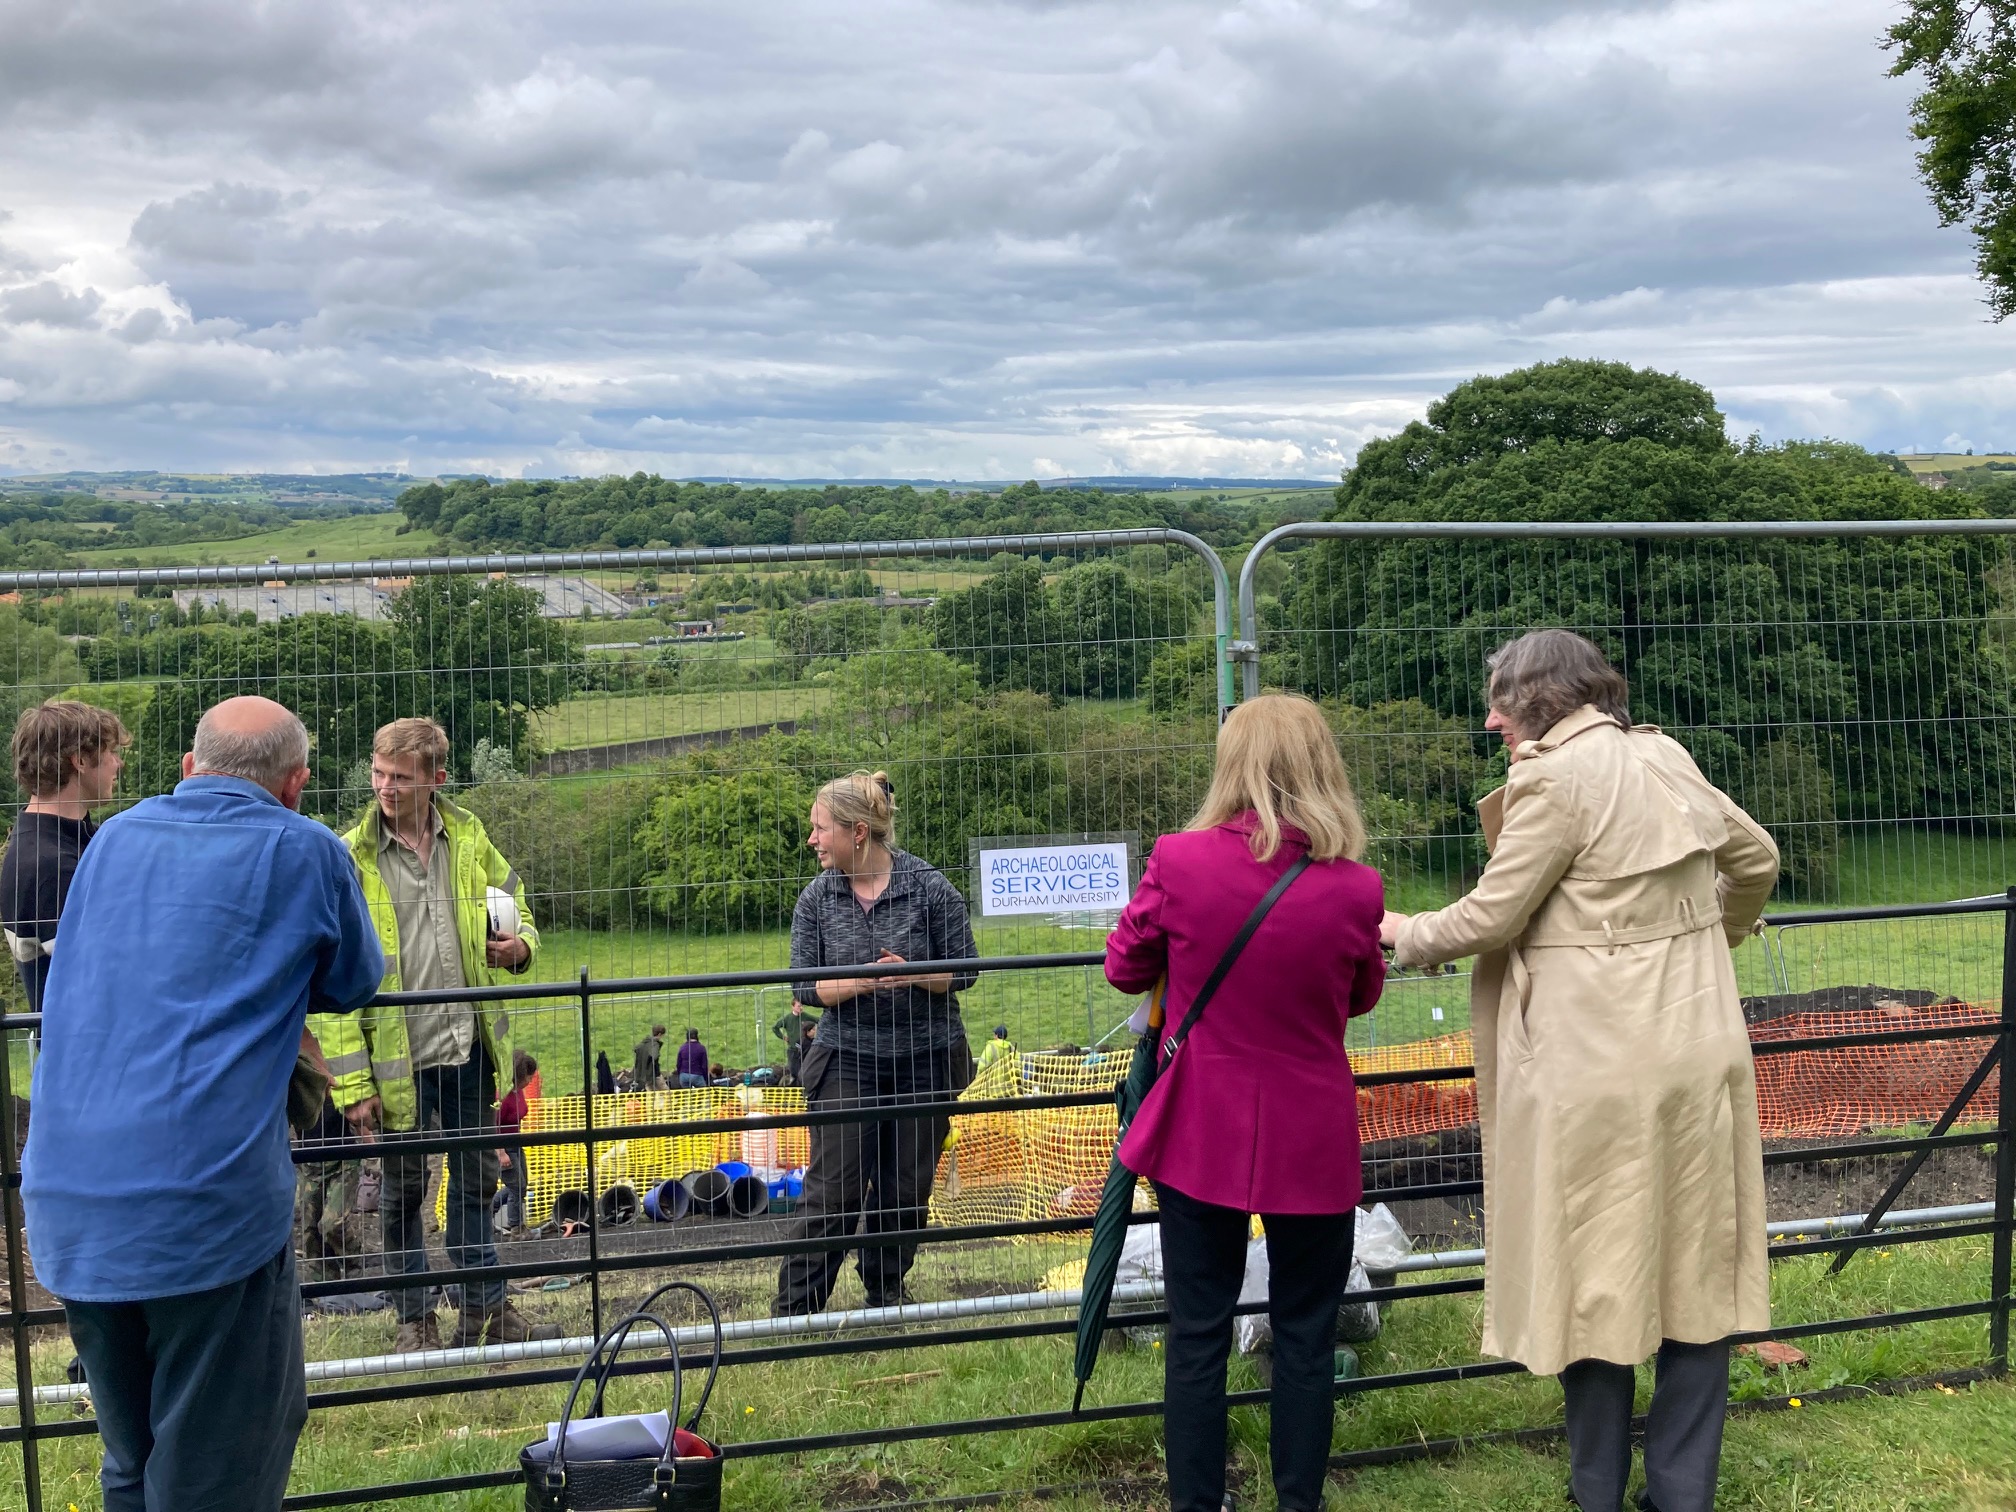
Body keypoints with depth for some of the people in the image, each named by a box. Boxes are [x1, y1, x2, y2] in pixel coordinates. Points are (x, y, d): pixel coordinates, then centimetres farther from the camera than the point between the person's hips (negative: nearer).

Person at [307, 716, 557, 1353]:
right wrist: (352, 1084, -14)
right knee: (403, 1191, 9)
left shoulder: (469, 838, 3)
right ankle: (414, 1319, 24)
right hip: (396, 1059, -4)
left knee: (475, 1181, 15)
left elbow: (513, 905, 19)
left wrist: (520, 944, -6)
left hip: (469, 1049, 4)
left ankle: (486, 1309, 27)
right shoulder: (349, 858, -9)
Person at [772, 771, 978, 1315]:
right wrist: (862, 981, -20)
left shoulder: (929, 887, -6)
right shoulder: (817, 898, 0)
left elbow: (963, 970, -2)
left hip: (926, 1060, 0)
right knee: (834, 1190, -5)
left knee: (906, 1191, 7)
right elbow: (806, 986, -1)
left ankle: (885, 1299, 25)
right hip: (847, 1060, 0)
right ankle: (792, 1311, 2)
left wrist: (913, 975, -22)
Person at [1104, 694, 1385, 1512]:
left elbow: (1125, 968, 2)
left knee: (1197, 1334, 11)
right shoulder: (1355, 889, -13)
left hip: (1202, 1138, 0)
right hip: (1311, 1145, 0)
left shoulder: (1179, 862, -15)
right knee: (1305, 1336, 13)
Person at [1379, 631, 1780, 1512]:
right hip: (1698, 1054, 7)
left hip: (1597, 1068, -7)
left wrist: (1401, 932, 7)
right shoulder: (1665, 759, 8)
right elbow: (1756, 860, 20)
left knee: (1592, 1283, 6)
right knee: (1696, 1275, 12)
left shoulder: (1557, 778, -14)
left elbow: (1489, 918, -11)